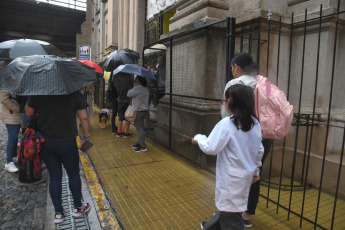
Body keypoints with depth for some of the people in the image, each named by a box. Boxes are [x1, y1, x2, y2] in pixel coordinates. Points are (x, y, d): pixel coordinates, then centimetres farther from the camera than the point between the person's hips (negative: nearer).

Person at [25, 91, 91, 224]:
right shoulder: (74, 93, -7)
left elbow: (28, 113, 5)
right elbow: (84, 117, -7)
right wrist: (86, 136, 4)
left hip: (45, 142, 3)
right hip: (67, 142, -2)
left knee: (54, 177, 13)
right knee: (73, 174, 15)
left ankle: (58, 213, 25)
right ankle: (77, 207, 29)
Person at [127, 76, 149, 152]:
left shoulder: (138, 88, -19)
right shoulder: (145, 88, 11)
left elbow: (129, 94, -9)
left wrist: (134, 85, 1)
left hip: (138, 111, -10)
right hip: (144, 109, 10)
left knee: (139, 129, -4)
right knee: (140, 128, 18)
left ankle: (143, 146, 1)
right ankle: (140, 143, 28)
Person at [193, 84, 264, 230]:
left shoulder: (226, 124, -22)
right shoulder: (255, 123, 1)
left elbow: (210, 148, -22)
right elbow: (259, 151, 10)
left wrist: (198, 138, -4)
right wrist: (256, 170, 23)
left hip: (231, 177, -8)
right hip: (247, 175, 8)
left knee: (230, 214, 8)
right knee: (227, 207, 25)